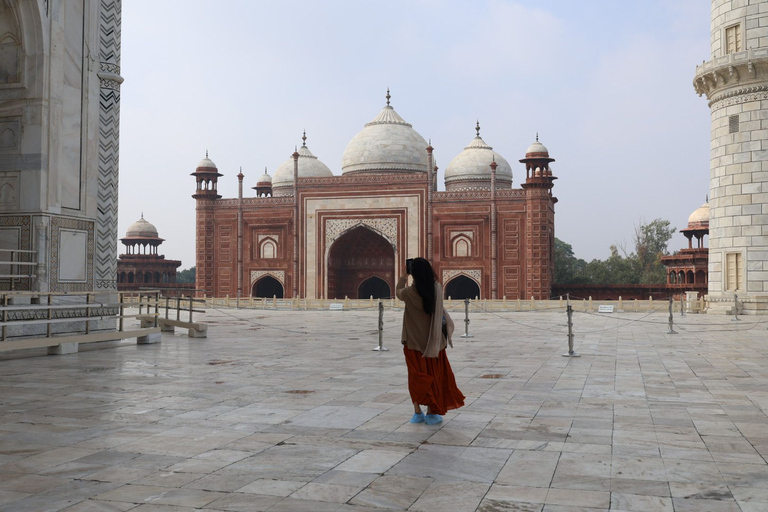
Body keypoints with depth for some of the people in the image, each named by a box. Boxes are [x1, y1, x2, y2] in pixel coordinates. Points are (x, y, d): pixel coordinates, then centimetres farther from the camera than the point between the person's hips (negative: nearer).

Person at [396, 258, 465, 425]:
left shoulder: (410, 292, -18)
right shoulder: (437, 288, -11)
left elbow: (398, 292, 6)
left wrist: (403, 277, 25)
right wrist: (425, 271, 24)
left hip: (414, 341, -1)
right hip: (433, 341, 2)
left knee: (416, 375, 11)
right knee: (434, 375, 11)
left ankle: (418, 412, 10)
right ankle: (432, 413, 12)